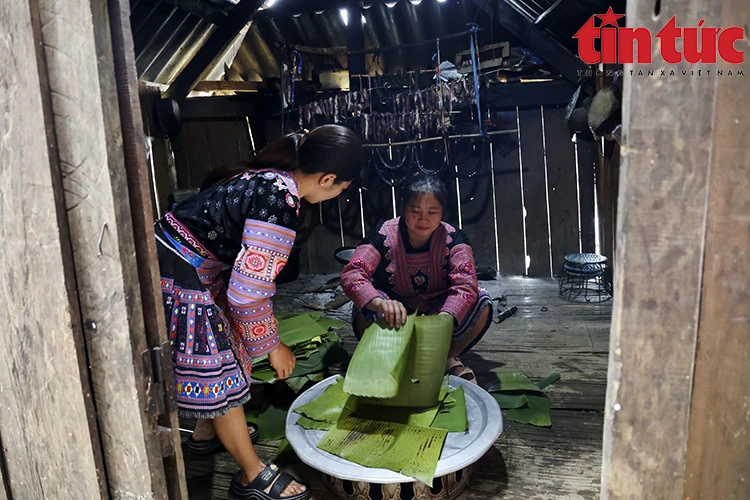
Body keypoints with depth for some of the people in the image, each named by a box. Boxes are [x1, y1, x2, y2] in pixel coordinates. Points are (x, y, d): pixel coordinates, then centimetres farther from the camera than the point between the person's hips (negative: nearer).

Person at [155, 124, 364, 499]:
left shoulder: (266, 177, 4)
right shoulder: (280, 201, -24)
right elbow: (249, 291, -23)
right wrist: (272, 346, -7)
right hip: (179, 281, -9)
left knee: (225, 346, 24)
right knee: (221, 373, 3)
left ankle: (206, 433, 47)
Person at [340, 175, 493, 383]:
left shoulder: (453, 238, -14)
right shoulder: (383, 236, -17)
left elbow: (465, 285, -27)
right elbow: (351, 274, -31)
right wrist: (381, 303, -53)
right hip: (395, 319, 0)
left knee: (482, 302, -24)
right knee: (364, 312, -32)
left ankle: (449, 357, -12)